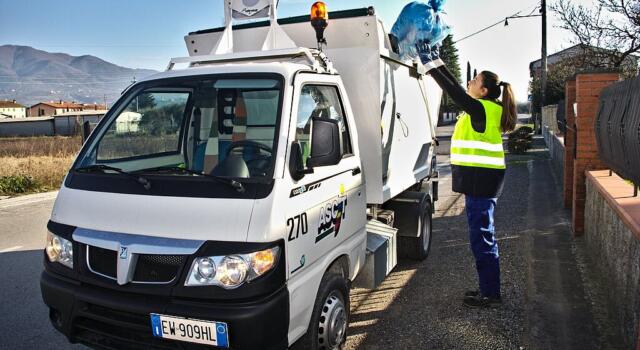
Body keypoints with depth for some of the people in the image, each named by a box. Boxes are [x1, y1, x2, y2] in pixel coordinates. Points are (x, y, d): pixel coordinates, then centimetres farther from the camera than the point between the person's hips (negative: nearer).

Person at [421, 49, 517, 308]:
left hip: (481, 180, -10)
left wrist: (432, 66, -10)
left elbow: (454, 92, -17)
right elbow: (458, 89, 20)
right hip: (480, 179, 10)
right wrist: (438, 63, 20)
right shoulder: (484, 109, 13)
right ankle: (488, 289, 26)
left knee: (482, 237, -3)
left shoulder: (481, 109, -14)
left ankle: (490, 295, 7)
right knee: (482, 235, 16)